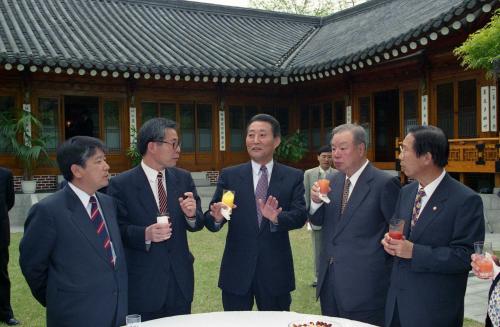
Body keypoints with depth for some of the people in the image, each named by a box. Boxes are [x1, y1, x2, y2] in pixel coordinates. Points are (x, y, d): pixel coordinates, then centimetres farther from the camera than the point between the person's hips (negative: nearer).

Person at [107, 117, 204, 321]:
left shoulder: (183, 178, 4)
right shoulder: (121, 184, -9)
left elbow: (198, 224, 4)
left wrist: (191, 214, -17)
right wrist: (145, 234, -26)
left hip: (180, 280, 4)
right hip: (142, 284, -4)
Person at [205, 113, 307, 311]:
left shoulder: (293, 177, 2)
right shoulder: (229, 176, 2)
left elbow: (300, 216, -9)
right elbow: (210, 220, -3)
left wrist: (277, 218, -29)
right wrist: (217, 217, -26)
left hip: (276, 271, 0)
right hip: (237, 271, 0)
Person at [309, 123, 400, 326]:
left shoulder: (384, 183, -13)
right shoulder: (335, 181, 9)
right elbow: (319, 221, 12)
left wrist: (384, 270, -4)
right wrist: (316, 201, -8)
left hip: (364, 284, -6)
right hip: (329, 280, 6)